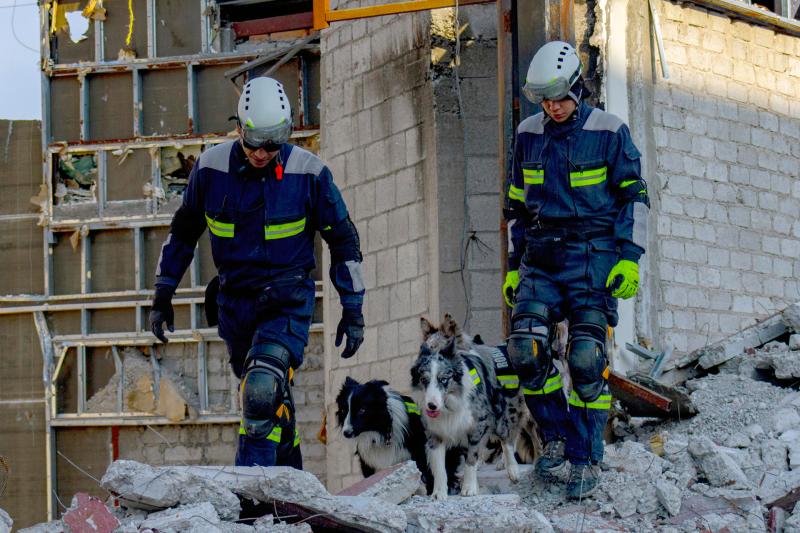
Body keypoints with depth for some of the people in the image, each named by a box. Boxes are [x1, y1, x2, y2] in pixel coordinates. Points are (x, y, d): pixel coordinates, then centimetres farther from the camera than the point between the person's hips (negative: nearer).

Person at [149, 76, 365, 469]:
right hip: (234, 300, 4)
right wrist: (163, 295, 12)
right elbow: (183, 231, 11)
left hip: (288, 300, -4)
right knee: (272, 402, 14)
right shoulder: (211, 167, -5)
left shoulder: (308, 172, -11)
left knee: (262, 391, -25)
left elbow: (343, 240, 0)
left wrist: (353, 310, 1)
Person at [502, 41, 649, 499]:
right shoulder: (529, 135, 10)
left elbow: (634, 197, -2)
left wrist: (630, 258, -11)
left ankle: (587, 460, 0)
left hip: (594, 257, -4)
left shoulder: (609, 132, -4)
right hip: (542, 259, 4)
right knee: (525, 349, -13)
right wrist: (515, 266, 16)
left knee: (587, 359, -10)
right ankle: (556, 436, 6)